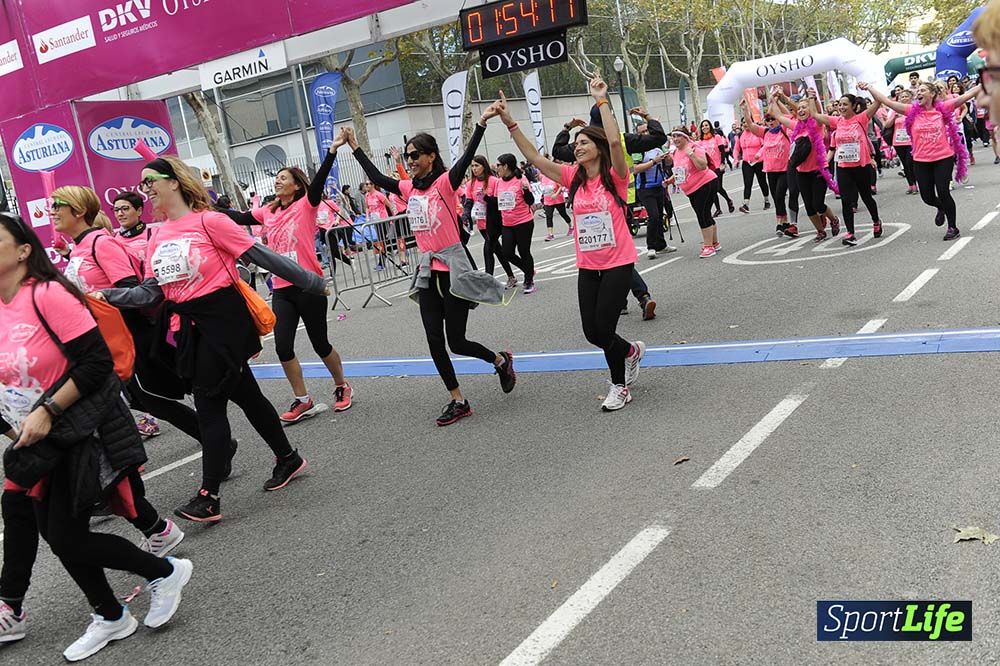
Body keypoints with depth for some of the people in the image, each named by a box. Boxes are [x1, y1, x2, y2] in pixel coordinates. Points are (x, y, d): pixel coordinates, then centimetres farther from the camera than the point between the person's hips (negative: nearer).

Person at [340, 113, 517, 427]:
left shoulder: (445, 182, -9)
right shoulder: (409, 188, 9)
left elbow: (466, 158, -24)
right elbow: (376, 177, 19)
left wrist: (482, 122, -36)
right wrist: (354, 147, 22)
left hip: (453, 268, -7)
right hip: (428, 271, 7)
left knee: (456, 342, -2)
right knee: (435, 340, 3)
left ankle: (501, 360, 27)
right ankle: (458, 401, 14)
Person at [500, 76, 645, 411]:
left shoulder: (615, 177, -9)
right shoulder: (574, 177, 3)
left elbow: (615, 141, -29)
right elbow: (534, 157, -2)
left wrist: (601, 100, -26)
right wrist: (510, 123, -8)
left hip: (618, 264, -5)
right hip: (587, 266, 5)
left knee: (603, 328, -5)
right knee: (593, 331, 7)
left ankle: (619, 386, 18)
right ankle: (630, 351, 39)